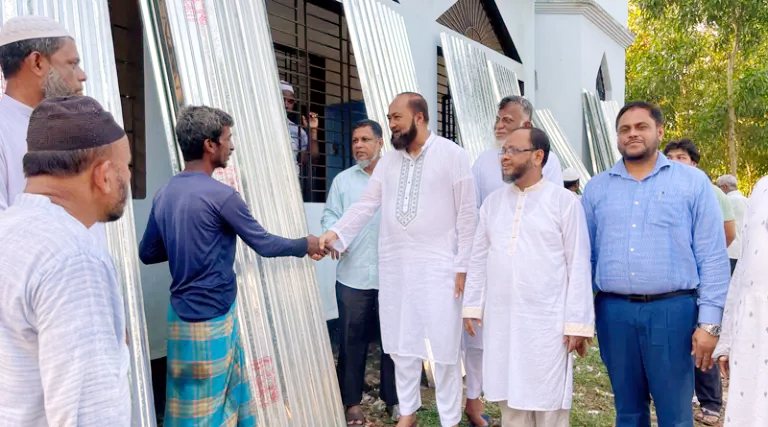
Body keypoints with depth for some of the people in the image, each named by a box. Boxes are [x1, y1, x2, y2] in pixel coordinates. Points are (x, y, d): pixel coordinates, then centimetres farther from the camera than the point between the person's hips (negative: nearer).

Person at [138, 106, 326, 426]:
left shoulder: (164, 194, 4)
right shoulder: (220, 195, -17)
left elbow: (147, 253, 13)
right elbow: (264, 244, -9)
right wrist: (305, 245, 7)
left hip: (181, 313, 7)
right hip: (211, 317, -7)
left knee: (187, 400, 17)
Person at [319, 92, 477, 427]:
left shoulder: (452, 155, -4)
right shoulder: (388, 161, 10)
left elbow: (467, 214, -6)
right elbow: (366, 204, 8)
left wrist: (462, 265, -9)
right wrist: (336, 232, -5)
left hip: (438, 267, -5)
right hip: (394, 266, 5)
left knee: (443, 346, 2)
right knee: (401, 343, 13)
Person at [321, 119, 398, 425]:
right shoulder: (343, 180, 12)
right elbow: (330, 215, 5)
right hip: (353, 275, 1)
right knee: (352, 339, 7)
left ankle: (394, 399, 24)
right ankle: (352, 402, 21)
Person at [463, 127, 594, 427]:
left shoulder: (564, 201, -4)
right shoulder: (492, 202, 9)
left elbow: (579, 266, -6)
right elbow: (479, 259, 11)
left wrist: (578, 323, -8)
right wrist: (472, 306, 8)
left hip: (547, 322, -4)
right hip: (500, 321, 4)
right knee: (510, 402, 14)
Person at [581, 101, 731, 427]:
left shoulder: (692, 182, 3)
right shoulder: (596, 188, 10)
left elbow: (713, 257, 0)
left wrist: (709, 321, -6)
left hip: (672, 310, -2)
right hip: (613, 311, 3)